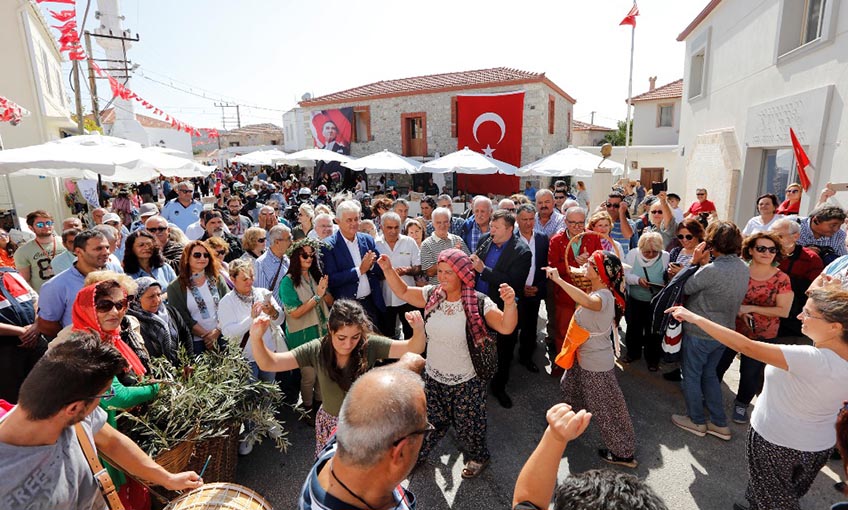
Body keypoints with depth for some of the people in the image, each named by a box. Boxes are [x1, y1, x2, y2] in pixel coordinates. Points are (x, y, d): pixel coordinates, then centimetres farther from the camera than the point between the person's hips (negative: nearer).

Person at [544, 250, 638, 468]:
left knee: (606, 410, 9)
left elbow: (588, 302, -56)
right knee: (571, 388, 31)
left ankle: (625, 454, 28)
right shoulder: (599, 292, -2)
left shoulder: (604, 296, -32)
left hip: (596, 364, -9)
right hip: (585, 357, 9)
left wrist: (558, 279, -53)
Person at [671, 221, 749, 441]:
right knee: (709, 374, 23)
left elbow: (685, 288, -16)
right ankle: (719, 423, 30)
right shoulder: (744, 268, -1)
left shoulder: (712, 270, -28)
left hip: (699, 333, -8)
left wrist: (695, 261, -11)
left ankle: (697, 421, 27)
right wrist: (705, 264, -2)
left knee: (692, 375, 12)